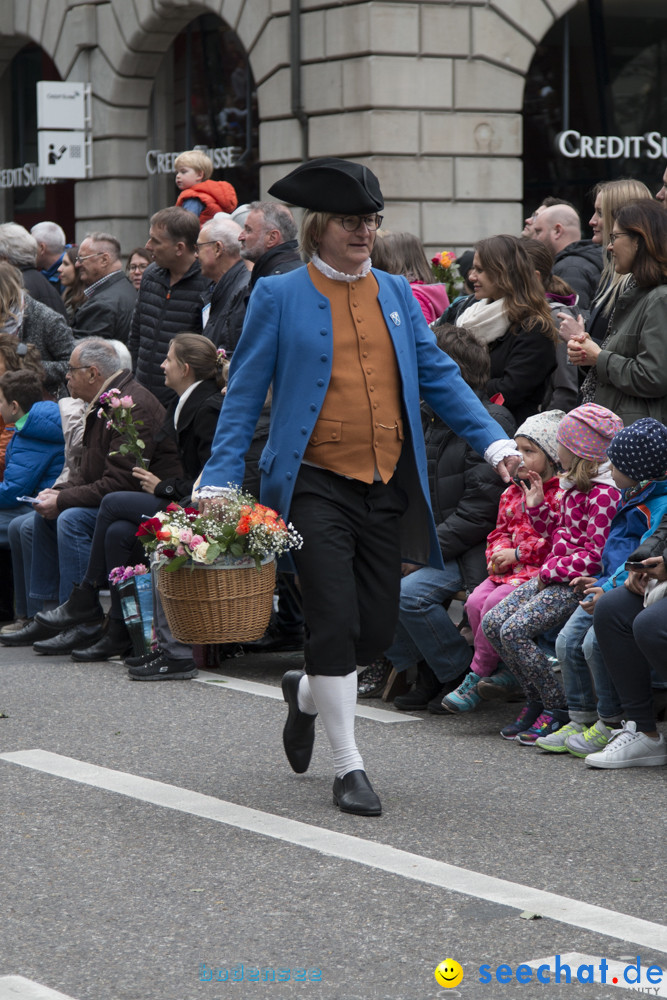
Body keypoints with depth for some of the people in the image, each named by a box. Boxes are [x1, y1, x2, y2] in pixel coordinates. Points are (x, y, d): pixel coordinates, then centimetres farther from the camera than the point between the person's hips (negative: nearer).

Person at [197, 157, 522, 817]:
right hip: (316, 484, -4)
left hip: (388, 486, 4)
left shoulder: (395, 293, 12)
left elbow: (439, 377, 12)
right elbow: (243, 396, 0)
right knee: (335, 620, -8)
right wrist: (218, 481, -8)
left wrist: (494, 441, 1)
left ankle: (307, 693, 39)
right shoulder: (279, 297, 0)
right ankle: (348, 768, 5)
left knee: (377, 627, 7)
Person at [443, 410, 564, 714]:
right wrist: (498, 552, 1)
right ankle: (506, 670, -9)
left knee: (495, 603, -26)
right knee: (475, 600, -17)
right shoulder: (512, 493, 18)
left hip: (540, 570, -8)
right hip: (508, 569, 8)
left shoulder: (561, 496, -8)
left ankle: (476, 676, -11)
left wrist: (518, 553, -15)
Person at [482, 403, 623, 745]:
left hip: (577, 584, -10)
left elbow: (596, 556, -21)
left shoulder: (605, 493, -16)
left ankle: (558, 708, -11)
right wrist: (537, 506, 16)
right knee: (492, 621, 0)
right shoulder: (574, 486, 15)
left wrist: (552, 569, -16)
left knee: (514, 629, -23)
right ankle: (536, 700, 6)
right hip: (553, 577, 10)